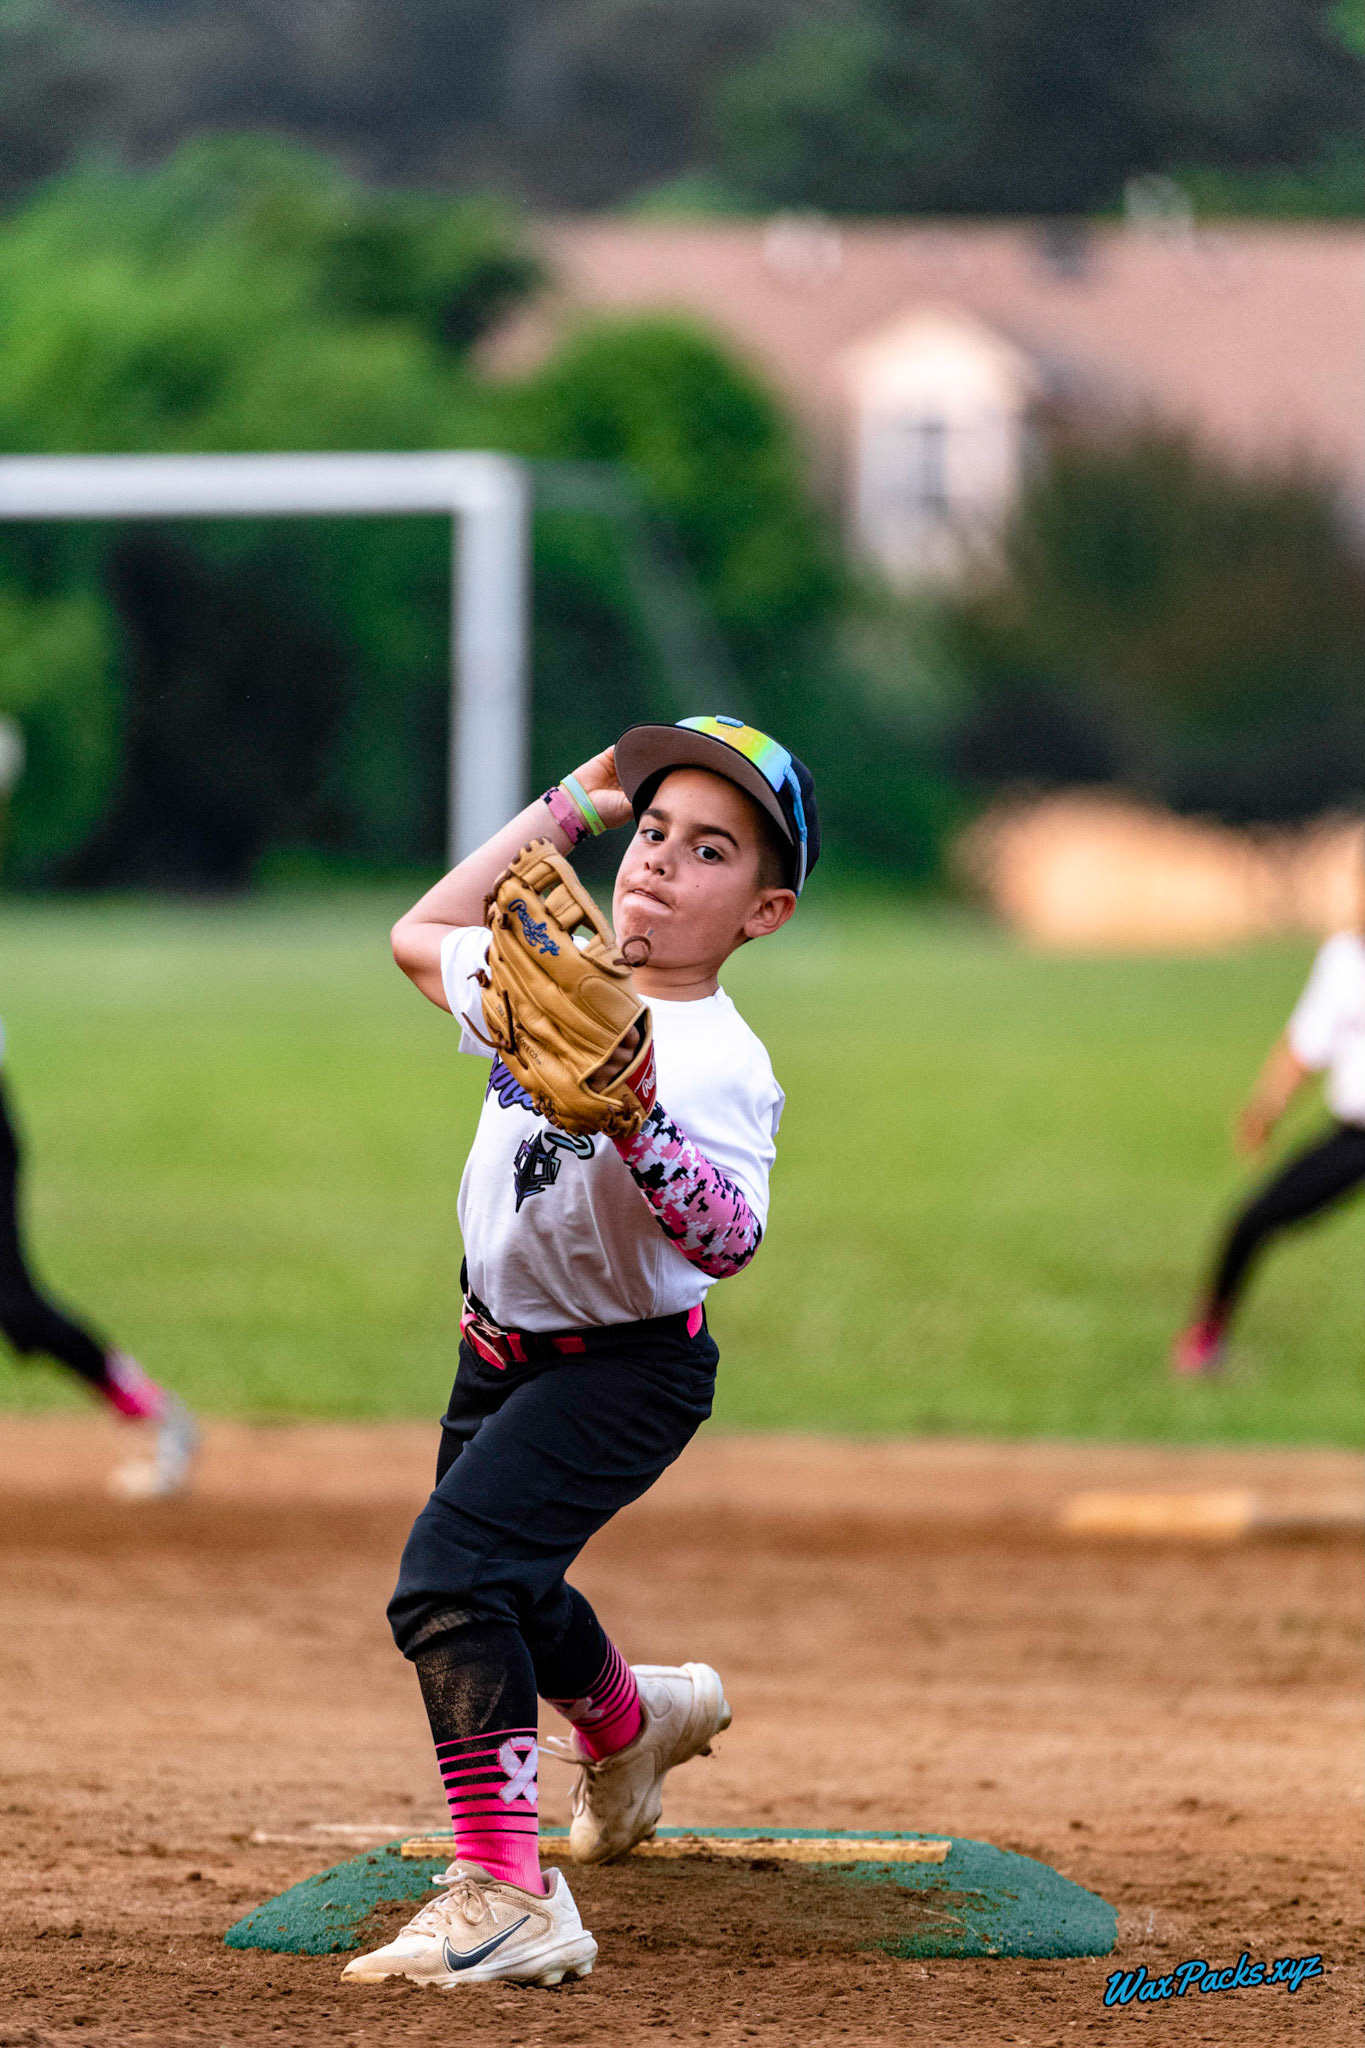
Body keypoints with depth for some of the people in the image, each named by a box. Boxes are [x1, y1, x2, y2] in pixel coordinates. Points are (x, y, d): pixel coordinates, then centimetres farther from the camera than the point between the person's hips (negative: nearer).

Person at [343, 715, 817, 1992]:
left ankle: (505, 1899, -30)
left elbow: (728, 1240, -37)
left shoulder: (718, 1066, -23)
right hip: (503, 1352, 8)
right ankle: (628, 1720, 61)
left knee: (452, 1578, -27)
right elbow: (422, 938, 17)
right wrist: (566, 809, 10)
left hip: (623, 1370, -8)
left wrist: (639, 1127, -53)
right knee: (504, 1590, 28)